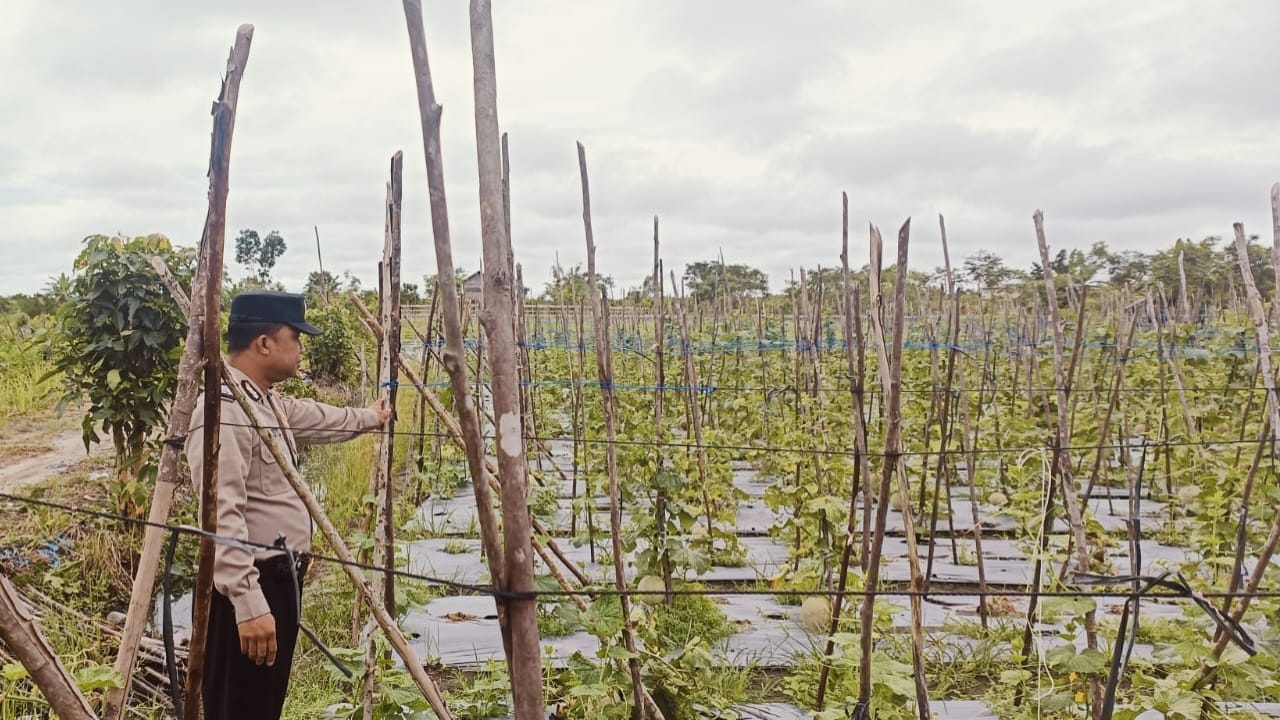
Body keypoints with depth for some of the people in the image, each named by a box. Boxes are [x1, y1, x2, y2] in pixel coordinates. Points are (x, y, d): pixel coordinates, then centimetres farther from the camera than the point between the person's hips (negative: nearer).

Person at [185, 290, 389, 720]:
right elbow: (221, 518, -27)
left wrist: (368, 417, 49)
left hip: (279, 578, 10)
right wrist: (248, 603, -31)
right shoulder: (223, 411, -20)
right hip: (248, 588, -10)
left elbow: (316, 419, 34)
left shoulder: (269, 403, 12)